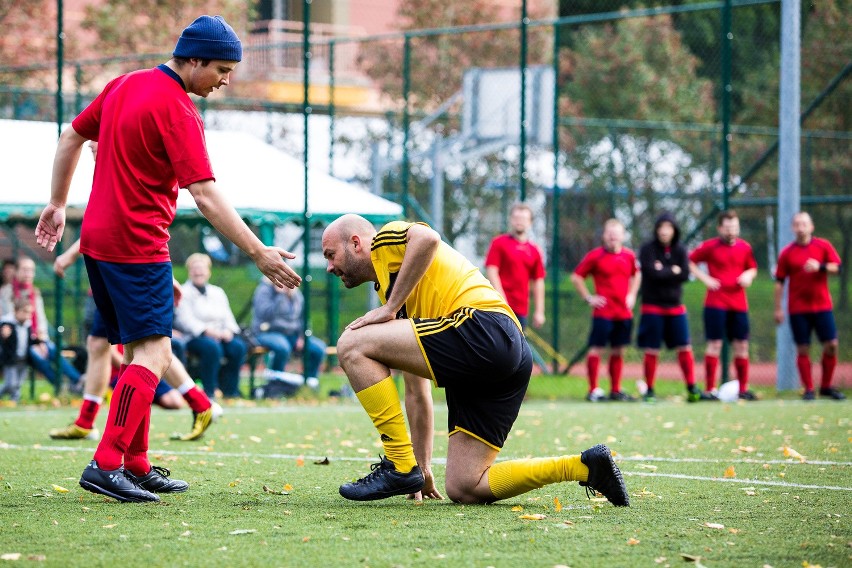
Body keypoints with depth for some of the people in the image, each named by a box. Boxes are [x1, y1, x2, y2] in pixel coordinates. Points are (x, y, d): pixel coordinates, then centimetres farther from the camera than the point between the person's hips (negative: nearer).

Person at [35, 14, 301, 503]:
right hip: (139, 245, -9)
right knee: (153, 354, -11)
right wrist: (259, 253, -21)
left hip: (98, 240, 9)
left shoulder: (124, 86, 11)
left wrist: (58, 203, 27)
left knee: (143, 351, 14)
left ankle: (137, 467, 15)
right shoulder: (177, 111, -15)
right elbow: (206, 196, -21)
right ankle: (107, 464, -20)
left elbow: (72, 138, 20)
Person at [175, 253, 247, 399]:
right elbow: (185, 319, -9)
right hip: (195, 337, -5)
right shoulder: (184, 293, 5)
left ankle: (230, 391, -19)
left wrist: (228, 331, -7)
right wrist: (206, 330, -22)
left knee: (238, 346, -25)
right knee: (212, 346, -37)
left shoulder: (217, 292, 24)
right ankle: (209, 391, -29)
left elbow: (228, 316, 16)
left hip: (222, 336, 5)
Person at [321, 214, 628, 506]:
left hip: (484, 330, -10)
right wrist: (423, 466, 35)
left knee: (353, 345, -9)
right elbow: (416, 390, 36)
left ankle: (399, 466, -10)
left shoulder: (386, 240, 10)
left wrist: (390, 308, -9)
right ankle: (585, 466, 6)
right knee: (464, 489, 6)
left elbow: (426, 238, -18)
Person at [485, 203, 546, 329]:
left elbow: (538, 282, 14)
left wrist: (539, 311, 9)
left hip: (521, 310, 5)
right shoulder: (499, 243, 1)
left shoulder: (534, 250, 13)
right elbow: (491, 271, -7)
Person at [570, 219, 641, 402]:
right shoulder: (595, 256, -6)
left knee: (618, 351, 9)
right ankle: (593, 390, -1)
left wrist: (632, 295, 13)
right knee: (596, 349, -5)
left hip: (624, 312, 5)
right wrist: (588, 298, -6)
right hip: (603, 311, -5)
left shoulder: (629, 256, 8)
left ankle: (615, 390, 16)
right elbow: (576, 277, -1)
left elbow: (636, 275, 26)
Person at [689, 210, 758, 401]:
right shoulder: (710, 247, -4)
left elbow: (753, 268, 20)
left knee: (742, 345, 5)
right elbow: (690, 262, 1)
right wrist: (705, 278, -10)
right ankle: (710, 389, -1)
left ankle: (743, 389, 13)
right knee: (715, 344, -5)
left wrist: (748, 275, -2)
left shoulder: (745, 247, 8)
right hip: (715, 303, -4)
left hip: (739, 304, 4)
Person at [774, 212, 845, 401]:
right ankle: (808, 390, 4)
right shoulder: (787, 252, 1)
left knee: (831, 345, -3)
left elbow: (837, 267, -1)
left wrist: (820, 266, -20)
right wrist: (778, 309, 0)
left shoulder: (823, 246, 3)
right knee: (803, 349, -2)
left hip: (822, 305, 1)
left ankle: (826, 387, 11)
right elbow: (779, 282, 3)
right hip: (798, 309, -1)